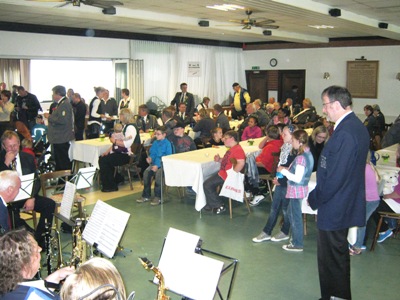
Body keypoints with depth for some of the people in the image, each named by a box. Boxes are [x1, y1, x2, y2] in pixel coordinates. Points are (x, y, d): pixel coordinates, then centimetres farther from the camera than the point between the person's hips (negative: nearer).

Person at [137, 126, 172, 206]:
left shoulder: (167, 143, -7)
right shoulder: (155, 143, 11)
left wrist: (158, 165, -19)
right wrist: (150, 158, -5)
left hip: (164, 164, -6)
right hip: (155, 163, 6)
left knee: (158, 173, -33)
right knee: (146, 172, -20)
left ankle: (158, 197, -21)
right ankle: (146, 195, -9)